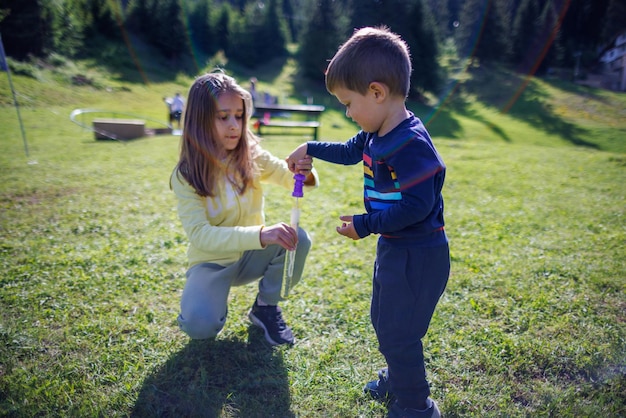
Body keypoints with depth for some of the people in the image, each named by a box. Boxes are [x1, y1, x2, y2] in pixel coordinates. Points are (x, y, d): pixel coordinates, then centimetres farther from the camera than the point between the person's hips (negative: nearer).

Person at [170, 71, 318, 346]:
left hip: (252, 256, 3)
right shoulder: (186, 176, -19)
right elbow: (200, 234, -29)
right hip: (212, 261, -3)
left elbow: (290, 177, -9)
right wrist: (261, 235, -44)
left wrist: (304, 174, -36)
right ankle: (213, 299, 9)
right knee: (199, 325, -30)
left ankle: (266, 306, -1)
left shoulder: (252, 157, -10)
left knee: (297, 238, -26)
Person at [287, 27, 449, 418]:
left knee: (398, 334, 2)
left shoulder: (410, 144, -27)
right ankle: (398, 379, 47)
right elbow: (351, 151, 24)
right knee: (383, 320, 25)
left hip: (417, 256, -10)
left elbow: (417, 205, -31)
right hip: (394, 248, 10)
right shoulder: (376, 135, 4)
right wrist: (312, 149, 25)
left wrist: (366, 224, -23)